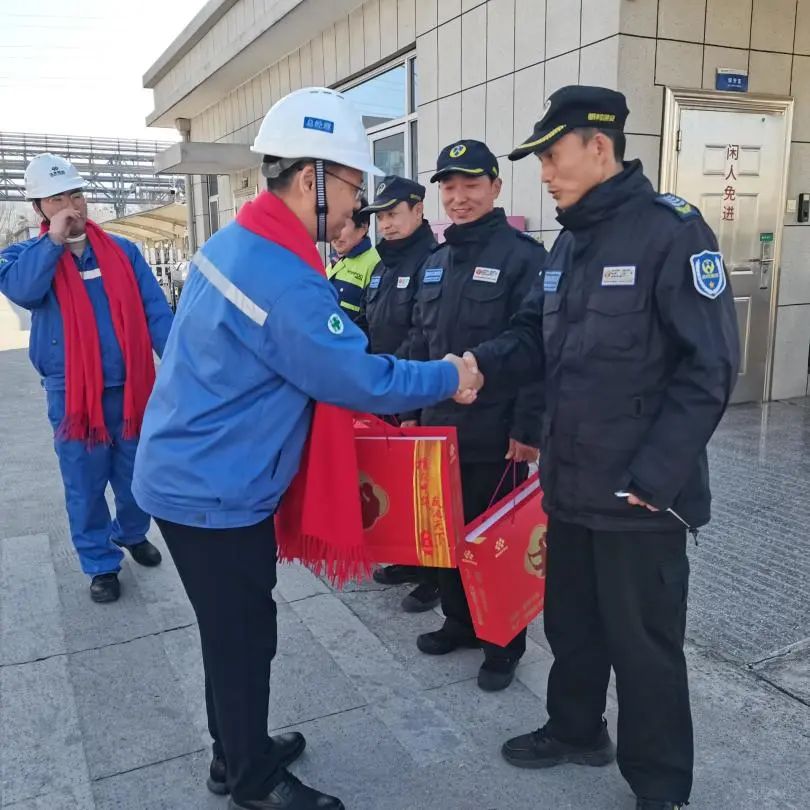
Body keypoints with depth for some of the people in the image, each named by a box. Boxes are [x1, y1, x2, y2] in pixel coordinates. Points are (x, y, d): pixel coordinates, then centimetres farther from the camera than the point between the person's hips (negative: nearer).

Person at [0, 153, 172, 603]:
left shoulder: (122, 252, 4)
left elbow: (156, 311, -1)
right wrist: (54, 240, -21)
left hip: (131, 388, 2)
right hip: (72, 394, -1)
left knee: (137, 476, 16)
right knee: (85, 485, 8)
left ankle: (132, 534, 42)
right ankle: (101, 563, 26)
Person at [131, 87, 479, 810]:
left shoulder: (235, 242, 6)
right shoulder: (284, 282, -27)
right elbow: (358, 378, -22)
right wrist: (447, 378, -7)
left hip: (195, 475, 10)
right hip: (215, 492, -10)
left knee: (236, 630, 23)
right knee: (244, 638, 8)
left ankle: (239, 752, 42)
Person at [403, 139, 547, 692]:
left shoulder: (522, 256, -10)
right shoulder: (437, 261, 13)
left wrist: (528, 430, -18)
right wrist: (411, 410, 13)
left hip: (496, 434, -7)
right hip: (440, 425, 7)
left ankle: (504, 644, 24)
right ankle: (459, 621, 36)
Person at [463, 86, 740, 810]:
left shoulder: (670, 230, -14)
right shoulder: (570, 241, 12)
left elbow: (708, 368, -19)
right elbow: (538, 336, 13)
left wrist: (654, 476, -22)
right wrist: (482, 362, -8)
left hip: (639, 493, -7)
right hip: (571, 481, 8)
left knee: (642, 642, 8)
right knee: (571, 620, 22)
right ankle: (576, 730, 45)